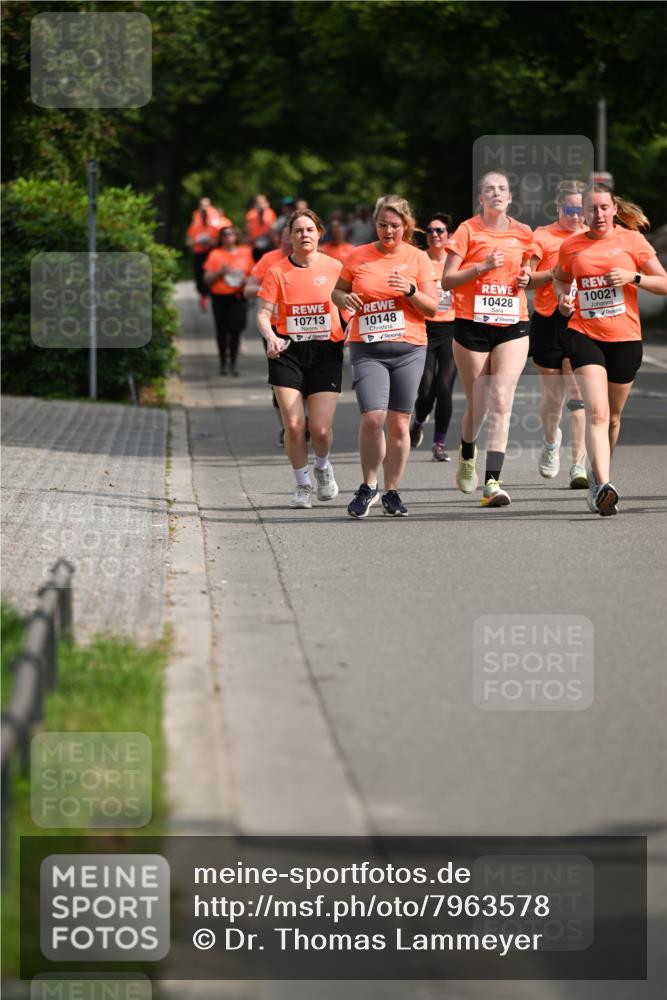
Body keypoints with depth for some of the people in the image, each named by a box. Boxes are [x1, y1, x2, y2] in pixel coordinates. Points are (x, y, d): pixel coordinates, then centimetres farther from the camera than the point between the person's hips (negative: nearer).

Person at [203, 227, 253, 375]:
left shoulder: (245, 253, 8)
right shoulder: (215, 255, 3)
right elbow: (208, 279, 1)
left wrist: (246, 280, -4)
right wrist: (220, 272, -15)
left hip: (238, 297, 1)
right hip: (220, 297, -1)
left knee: (236, 329, -7)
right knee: (222, 331, 0)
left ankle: (234, 362, 3)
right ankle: (223, 362, 12)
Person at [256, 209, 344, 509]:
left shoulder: (335, 267, 3)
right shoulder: (277, 271, 2)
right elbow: (263, 313, 0)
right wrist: (270, 337, -19)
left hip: (326, 351, 0)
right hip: (288, 352, 0)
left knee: (321, 428, -7)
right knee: (293, 425, -7)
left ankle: (323, 467, 27)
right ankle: (303, 484, 14)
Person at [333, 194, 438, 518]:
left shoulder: (417, 258, 4)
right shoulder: (358, 257, 6)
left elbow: (432, 309, 3)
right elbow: (338, 290, 18)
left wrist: (410, 291, -16)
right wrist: (344, 298, -5)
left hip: (409, 349, 1)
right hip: (366, 349, -1)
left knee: (399, 423, 3)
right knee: (372, 417, -16)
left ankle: (392, 491, 15)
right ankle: (368, 487, 1)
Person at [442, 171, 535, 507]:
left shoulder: (523, 234, 9)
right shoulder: (468, 230, -2)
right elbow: (447, 280, -5)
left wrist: (525, 278, 3)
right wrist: (483, 266, -17)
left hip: (512, 327, 2)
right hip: (472, 325, -2)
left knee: (501, 403, -13)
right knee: (477, 404, 7)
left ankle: (492, 482, -18)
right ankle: (467, 454, 40)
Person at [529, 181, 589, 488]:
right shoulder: (542, 236, 2)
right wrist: (554, 273, -18)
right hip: (548, 322, 0)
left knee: (578, 395, -10)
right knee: (553, 395, 9)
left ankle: (579, 465, -11)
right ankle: (551, 441, 40)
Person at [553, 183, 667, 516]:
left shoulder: (632, 241, 0)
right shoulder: (571, 246, 5)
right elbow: (560, 277, 27)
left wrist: (633, 277, -14)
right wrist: (563, 296, 6)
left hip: (625, 338, 1)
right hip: (584, 335, -1)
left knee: (612, 416, 12)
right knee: (596, 412, -19)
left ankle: (599, 480, 33)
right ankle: (603, 486, -30)